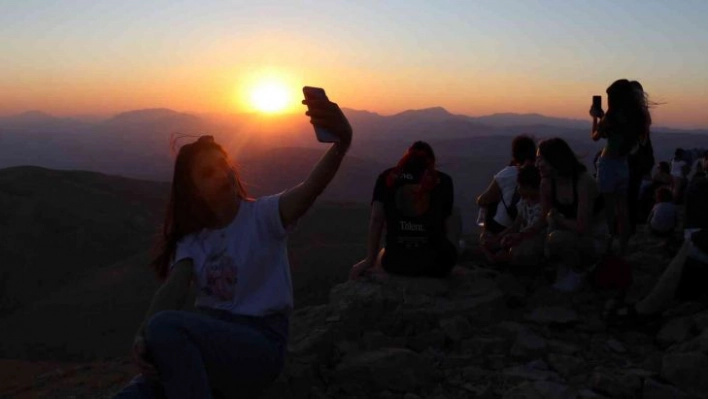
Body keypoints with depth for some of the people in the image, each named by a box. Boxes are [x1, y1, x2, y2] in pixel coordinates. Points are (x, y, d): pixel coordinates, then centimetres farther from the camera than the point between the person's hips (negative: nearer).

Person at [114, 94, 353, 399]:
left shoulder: (263, 215, -5)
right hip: (209, 337, 4)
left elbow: (310, 189, -26)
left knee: (165, 327, -29)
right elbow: (173, 288, -9)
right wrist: (143, 336, -31)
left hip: (260, 343, -4)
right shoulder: (192, 238, 9)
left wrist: (342, 143, -48)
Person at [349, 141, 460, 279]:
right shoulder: (443, 180, 6)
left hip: (396, 263, 2)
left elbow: (376, 220, 0)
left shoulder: (387, 177, 8)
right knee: (455, 216, 30)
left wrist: (369, 261, 4)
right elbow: (450, 224, 10)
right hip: (437, 264, -2)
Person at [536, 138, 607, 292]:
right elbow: (545, 219, 2)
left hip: (594, 240, -6)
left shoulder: (584, 182, -27)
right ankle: (567, 263, 10)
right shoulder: (547, 183, -7)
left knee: (557, 238, -36)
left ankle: (578, 269, -6)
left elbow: (581, 227, -30)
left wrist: (557, 219, -15)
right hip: (572, 233, 6)